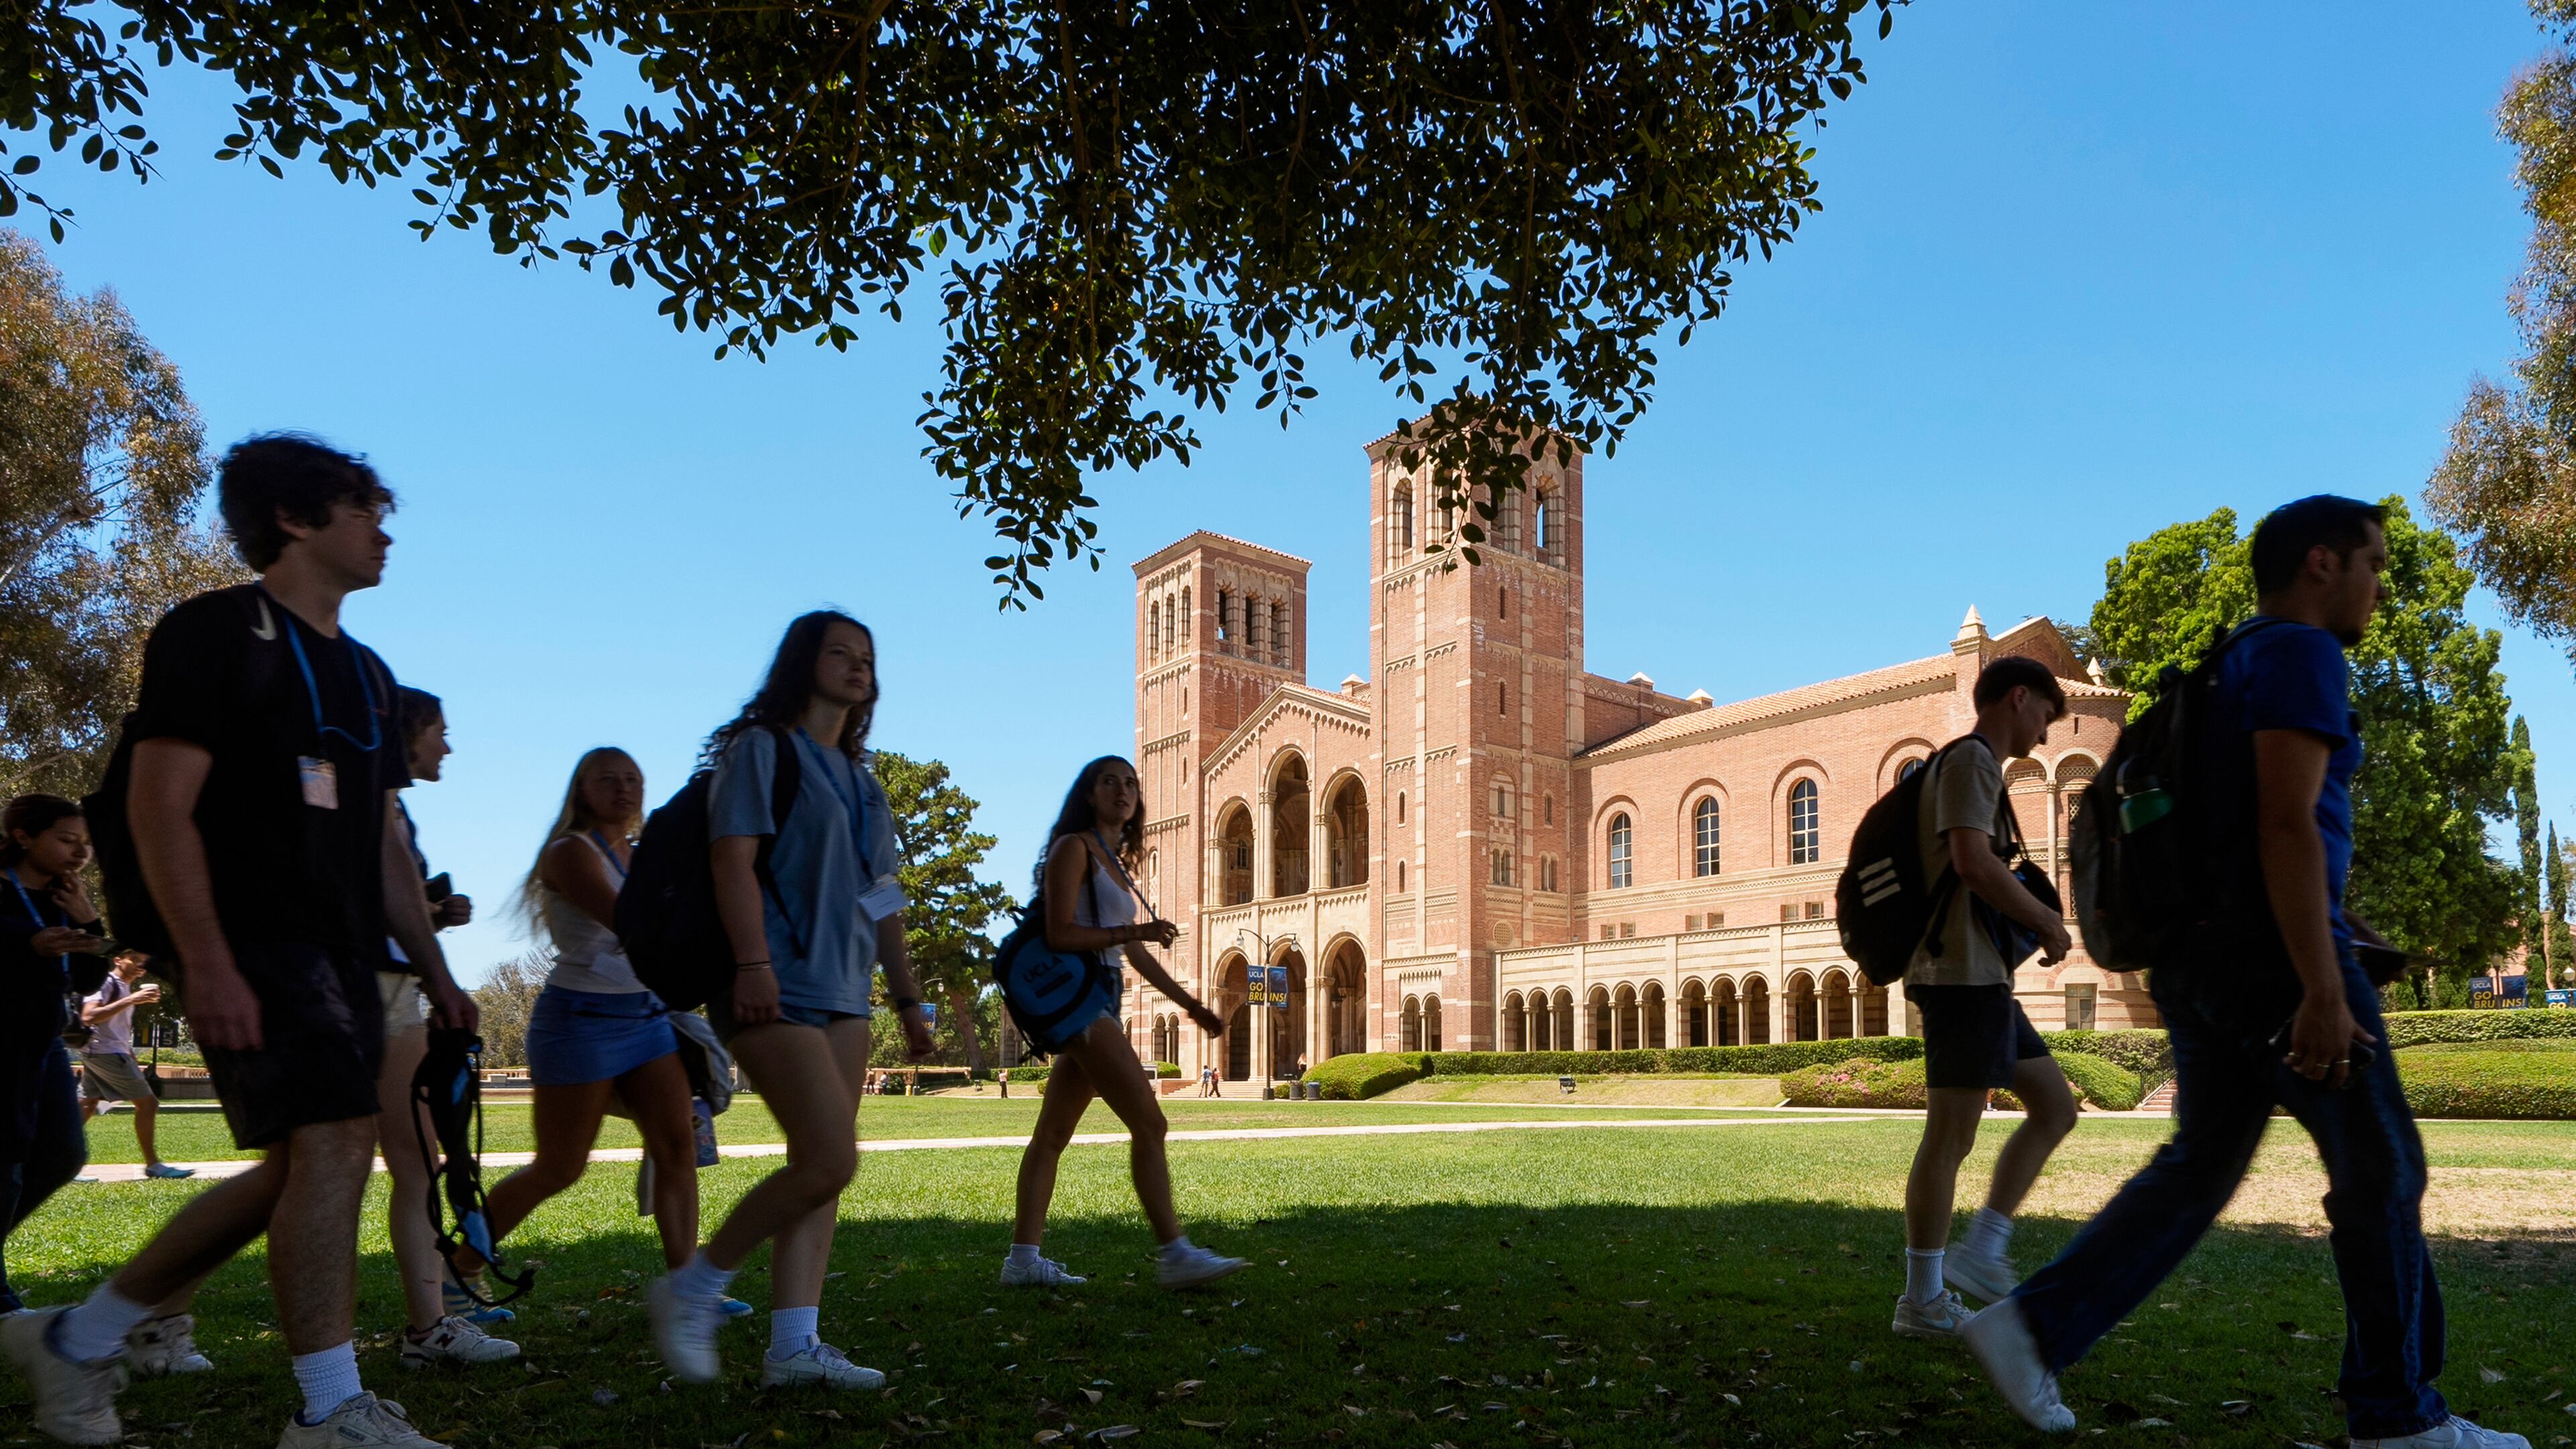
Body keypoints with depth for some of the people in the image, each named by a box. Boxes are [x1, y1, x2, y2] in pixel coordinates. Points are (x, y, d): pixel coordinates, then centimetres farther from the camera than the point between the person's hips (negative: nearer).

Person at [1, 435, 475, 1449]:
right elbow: (159, 806, -13)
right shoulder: (216, 632, -5)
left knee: (296, 1174, 11)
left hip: (339, 955, 9)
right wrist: (207, 963, -21)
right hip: (253, 948, -9)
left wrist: (434, 972, 15)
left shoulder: (364, 673, 19)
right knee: (334, 1142, -16)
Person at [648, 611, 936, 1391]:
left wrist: (909, 998, 18)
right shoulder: (763, 749, -2)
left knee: (818, 1167, 5)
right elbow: (732, 858, -13)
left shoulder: (857, 778, 21)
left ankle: (794, 1342, 8)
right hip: (776, 989, -8)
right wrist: (751, 964, -24)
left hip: (841, 990, 8)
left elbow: (882, 899, 22)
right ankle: (692, 1290, 2)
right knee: (830, 1160, -15)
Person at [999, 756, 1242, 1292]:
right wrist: (1135, 930, -18)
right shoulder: (1073, 848, -5)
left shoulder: (1117, 864, 21)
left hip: (1100, 1001, 9)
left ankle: (1024, 1258, 10)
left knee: (1053, 1134, 8)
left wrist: (1188, 1002, 22)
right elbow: (1060, 935, -15)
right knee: (1148, 1122, -13)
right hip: (1075, 993, -9)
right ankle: (1175, 1253, -13)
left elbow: (1134, 953, 24)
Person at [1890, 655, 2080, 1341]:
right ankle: (1923, 1302, -1)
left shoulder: (1972, 765, 23)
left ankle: (1980, 1252, 12)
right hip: (1963, 974, -11)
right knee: (1950, 1136, -7)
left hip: (1981, 978, 11)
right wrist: (2047, 920, -9)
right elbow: (1973, 861, -21)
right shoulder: (1971, 759, -7)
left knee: (2055, 1108, 13)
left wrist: (2029, 922, 16)